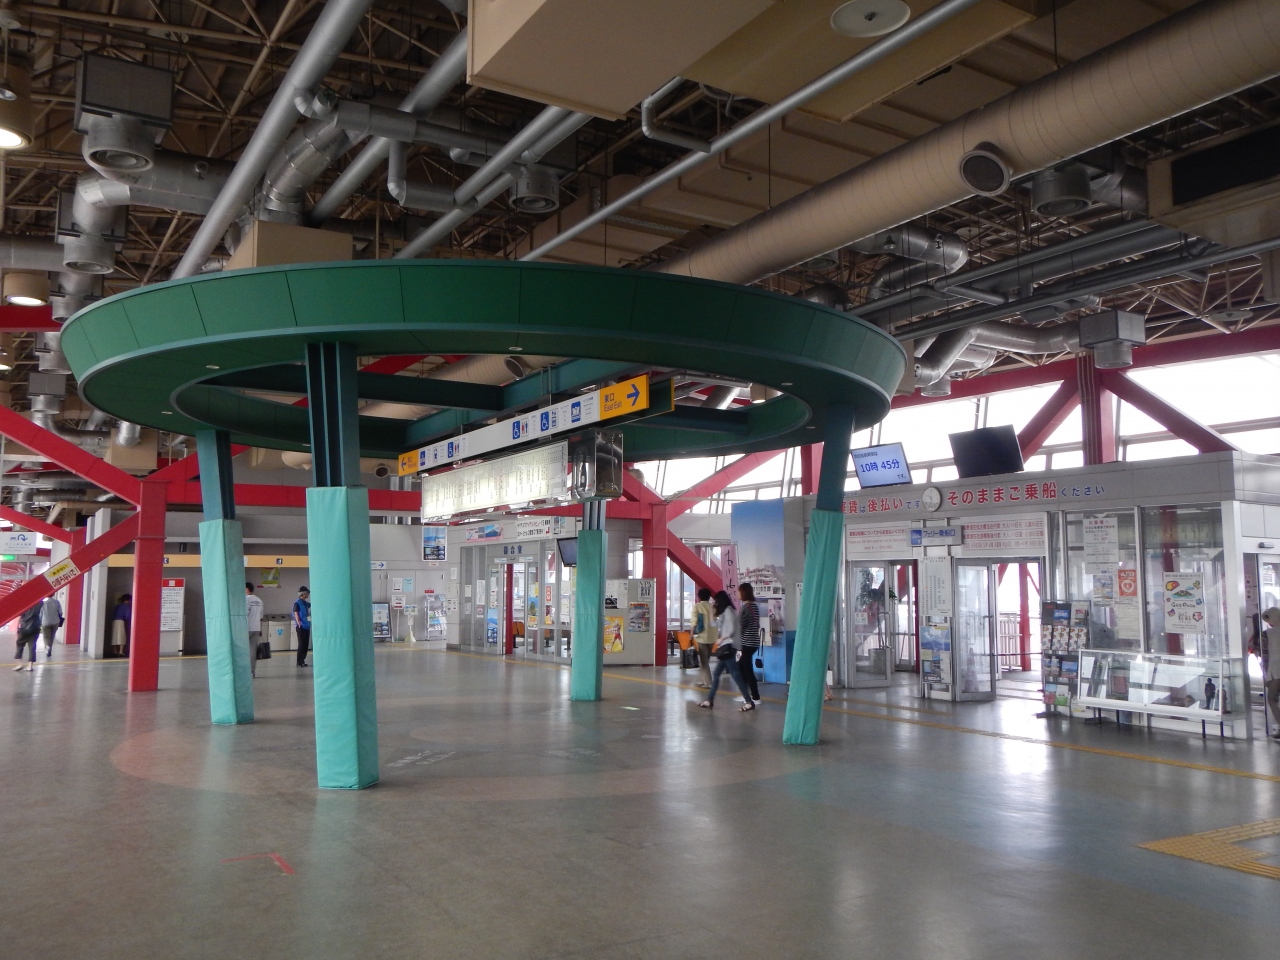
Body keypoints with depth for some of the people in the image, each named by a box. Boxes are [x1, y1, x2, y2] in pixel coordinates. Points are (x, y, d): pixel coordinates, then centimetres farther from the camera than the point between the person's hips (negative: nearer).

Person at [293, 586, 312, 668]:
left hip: (307, 626, 7)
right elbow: (296, 614, -13)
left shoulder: (306, 603, 12)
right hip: (301, 627, -7)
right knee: (301, 644, -4)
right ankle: (299, 662, 1)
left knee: (306, 644, 9)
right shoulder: (297, 603, -8)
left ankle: (302, 660, 16)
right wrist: (299, 624, -20)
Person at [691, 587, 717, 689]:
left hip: (702, 636, -5)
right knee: (706, 659, 18)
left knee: (704, 660, 1)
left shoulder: (697, 606, -5)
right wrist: (716, 635, 11)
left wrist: (692, 634, -2)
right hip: (712, 637, 5)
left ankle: (708, 683, -5)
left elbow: (695, 622, -10)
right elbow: (716, 621, 5)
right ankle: (704, 680, 26)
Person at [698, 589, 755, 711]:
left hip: (728, 647, -10)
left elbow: (731, 630, -16)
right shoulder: (724, 612, 21)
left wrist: (721, 639, -6)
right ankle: (709, 700, 16)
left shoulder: (728, 610, -8)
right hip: (724, 648, 10)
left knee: (735, 675, -11)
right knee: (716, 673, 11)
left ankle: (749, 702, -11)